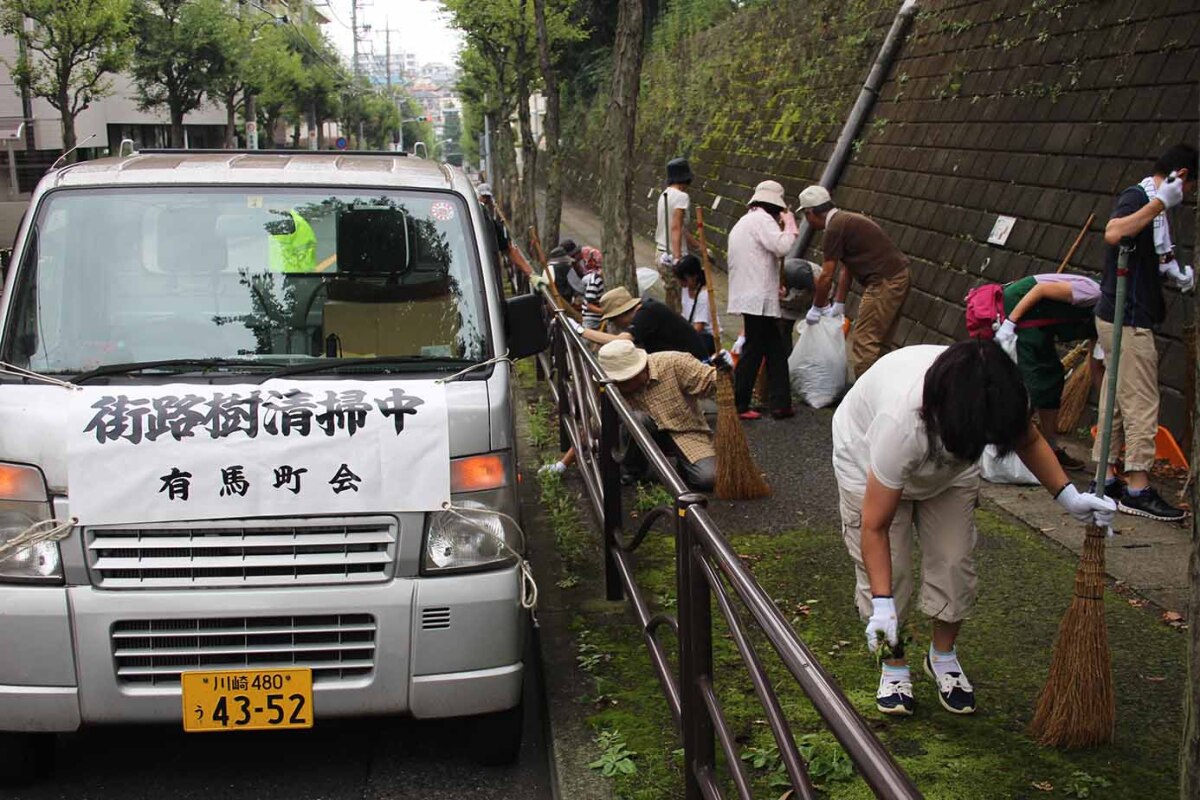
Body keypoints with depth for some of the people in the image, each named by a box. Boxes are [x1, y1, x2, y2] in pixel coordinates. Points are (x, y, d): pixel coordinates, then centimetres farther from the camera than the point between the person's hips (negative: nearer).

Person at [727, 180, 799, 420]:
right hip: (759, 299, -10)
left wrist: (773, 284, 22)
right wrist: (789, 224, -4)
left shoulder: (742, 223, 24)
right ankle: (738, 406, 1)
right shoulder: (762, 220, -8)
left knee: (776, 351, 11)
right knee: (753, 352, -4)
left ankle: (780, 403, 9)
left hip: (747, 297, 10)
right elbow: (782, 247, -21)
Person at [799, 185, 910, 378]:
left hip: (884, 282, -10)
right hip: (898, 276, 10)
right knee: (877, 343, 15)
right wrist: (839, 304, 21)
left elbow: (826, 276, -10)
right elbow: (846, 270, 20)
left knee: (864, 343, -7)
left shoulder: (835, 227, -12)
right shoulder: (844, 220, 18)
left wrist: (816, 308, 2)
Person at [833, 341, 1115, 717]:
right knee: (886, 568, -11)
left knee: (954, 561, -2)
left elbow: (1028, 440, -4)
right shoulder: (902, 422, -46)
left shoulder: (1000, 396, -32)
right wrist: (882, 605, -40)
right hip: (867, 455, -4)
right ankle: (893, 666, 11)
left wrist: (1070, 497, -15)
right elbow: (875, 526, -37)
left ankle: (943, 657, 21)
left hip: (949, 464, 4)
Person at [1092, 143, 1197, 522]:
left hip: (1128, 317, 10)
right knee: (1141, 405, -6)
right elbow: (1113, 234, -34)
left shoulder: (1152, 204, 16)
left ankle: (1106, 478, 19)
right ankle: (1137, 490, -1)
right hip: (1127, 319, -10)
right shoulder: (1136, 197, -13)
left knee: (1116, 402, 13)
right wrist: (1159, 203, -31)